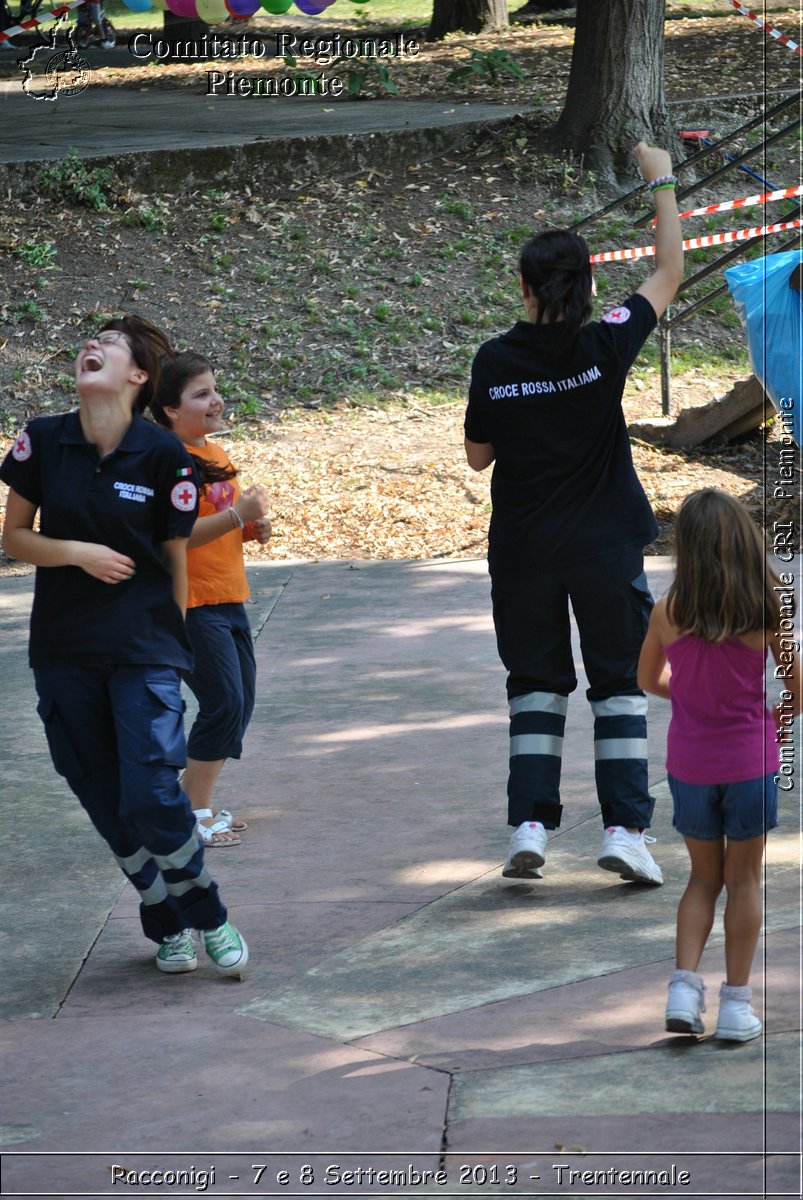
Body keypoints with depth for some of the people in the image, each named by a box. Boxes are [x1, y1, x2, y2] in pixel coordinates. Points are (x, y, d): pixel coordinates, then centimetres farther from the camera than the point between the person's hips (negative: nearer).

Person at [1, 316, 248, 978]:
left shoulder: (163, 454, -7)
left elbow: (175, 558, 2)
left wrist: (170, 642, 7)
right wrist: (79, 552, -13)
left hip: (145, 647, -3)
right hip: (63, 650, 3)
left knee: (152, 795, -13)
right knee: (105, 800, 7)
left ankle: (209, 919, 9)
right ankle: (168, 925, 25)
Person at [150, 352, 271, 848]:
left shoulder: (215, 453, 14)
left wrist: (254, 526, 7)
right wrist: (237, 514, -30)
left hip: (228, 598, 9)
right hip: (189, 603, -9)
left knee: (240, 703, 10)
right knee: (224, 702, -11)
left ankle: (200, 802, 21)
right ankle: (194, 813, -1)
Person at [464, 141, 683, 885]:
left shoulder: (494, 362, -8)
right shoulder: (606, 346, -11)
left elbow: (477, 455, 2)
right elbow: (670, 272, 3)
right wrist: (662, 183, 10)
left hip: (522, 550, 1)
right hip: (605, 546, -1)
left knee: (536, 683, 12)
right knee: (620, 681, 8)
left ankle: (530, 826, 4)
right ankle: (624, 828, 2)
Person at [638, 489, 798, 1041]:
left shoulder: (667, 613, -9)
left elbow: (649, 680, 8)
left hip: (690, 763, 2)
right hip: (750, 761, -2)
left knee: (704, 877, 18)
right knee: (744, 880, 11)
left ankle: (684, 985, 5)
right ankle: (736, 1004, 13)